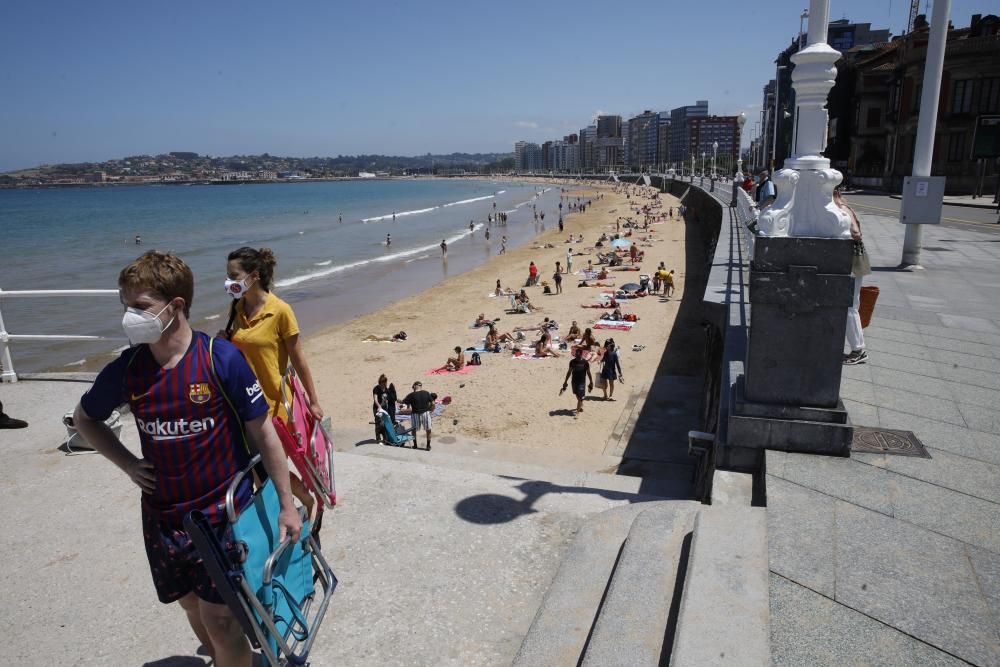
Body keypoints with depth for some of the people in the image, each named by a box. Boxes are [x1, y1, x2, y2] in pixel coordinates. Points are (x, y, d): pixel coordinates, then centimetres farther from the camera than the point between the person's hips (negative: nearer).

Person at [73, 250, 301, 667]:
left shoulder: (221, 358, -17)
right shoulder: (127, 369, -5)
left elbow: (262, 432, -11)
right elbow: (84, 418, 15)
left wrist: (286, 504, -8)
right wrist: (128, 464, 1)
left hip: (225, 512, -4)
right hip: (163, 517, 5)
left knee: (220, 619, 0)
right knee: (193, 607, 20)